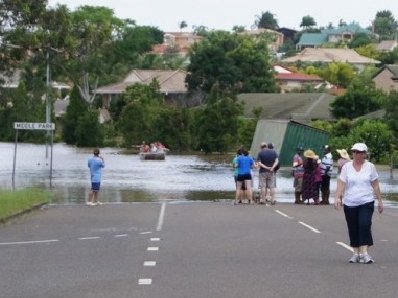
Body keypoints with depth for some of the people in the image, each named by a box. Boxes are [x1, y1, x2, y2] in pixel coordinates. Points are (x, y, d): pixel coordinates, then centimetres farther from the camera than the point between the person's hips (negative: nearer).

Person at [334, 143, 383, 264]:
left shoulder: (370, 167, 3)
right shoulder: (346, 167, 2)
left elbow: (375, 185, 6)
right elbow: (341, 183, -4)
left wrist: (379, 200, 6)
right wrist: (337, 197, -16)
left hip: (366, 202, -1)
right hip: (350, 203, 2)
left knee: (365, 225, -16)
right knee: (353, 229, 7)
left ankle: (364, 252, -16)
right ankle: (356, 253, 18)